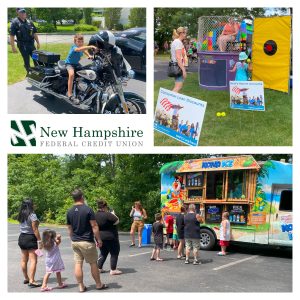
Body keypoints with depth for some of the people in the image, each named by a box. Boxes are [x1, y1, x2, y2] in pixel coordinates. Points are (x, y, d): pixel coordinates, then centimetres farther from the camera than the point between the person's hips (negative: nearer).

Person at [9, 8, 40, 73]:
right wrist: (13, 47, -17)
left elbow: (34, 33, 17)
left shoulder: (29, 22, 10)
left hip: (31, 44, 5)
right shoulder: (15, 22, -7)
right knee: (27, 62, 2)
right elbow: (11, 35, -11)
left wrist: (38, 43, 13)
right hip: (23, 45, -5)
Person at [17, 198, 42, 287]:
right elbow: (35, 230, -17)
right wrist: (39, 241, -12)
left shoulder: (21, 215, 6)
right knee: (33, 260, -5)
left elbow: (22, 226, 5)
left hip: (22, 237, 8)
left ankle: (26, 278, 26)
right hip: (30, 238, -8)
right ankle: (31, 281, -9)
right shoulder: (32, 215, -16)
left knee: (24, 259, 15)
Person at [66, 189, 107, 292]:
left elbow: (69, 229, 10)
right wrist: (98, 239, -5)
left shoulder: (69, 212, 3)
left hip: (75, 242, 5)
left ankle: (81, 286, 11)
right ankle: (99, 284, 18)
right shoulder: (88, 210, -13)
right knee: (93, 263, 7)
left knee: (78, 264, 7)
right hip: (87, 242, -5)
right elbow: (94, 226, -14)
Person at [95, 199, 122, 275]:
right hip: (110, 238, -8)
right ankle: (113, 270, 4)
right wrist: (113, 214, -2)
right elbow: (117, 221, -14)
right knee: (114, 253, 4)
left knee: (103, 253, 20)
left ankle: (99, 268, 20)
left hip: (100, 237, 8)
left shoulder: (96, 215, 4)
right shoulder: (108, 214, -21)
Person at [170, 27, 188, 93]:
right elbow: (178, 58, -21)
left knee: (178, 86, 13)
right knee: (178, 87, -12)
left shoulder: (175, 41, 16)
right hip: (178, 66, -10)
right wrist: (183, 70, -23)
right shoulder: (178, 42, -14)